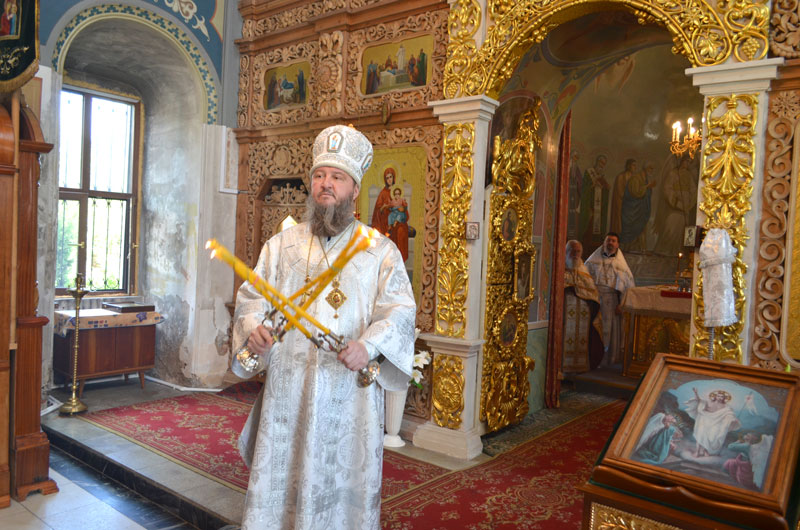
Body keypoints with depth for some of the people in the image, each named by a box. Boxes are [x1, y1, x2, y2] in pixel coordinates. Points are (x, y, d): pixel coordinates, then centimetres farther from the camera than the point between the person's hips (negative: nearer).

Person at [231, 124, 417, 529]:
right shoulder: (282, 244, 11)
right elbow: (252, 297, 9)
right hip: (287, 391, 2)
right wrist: (254, 329, -12)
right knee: (278, 483, 8)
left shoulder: (380, 249, 3)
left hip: (350, 393, -2)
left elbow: (399, 310, -5)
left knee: (345, 487, 7)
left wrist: (370, 344, -23)